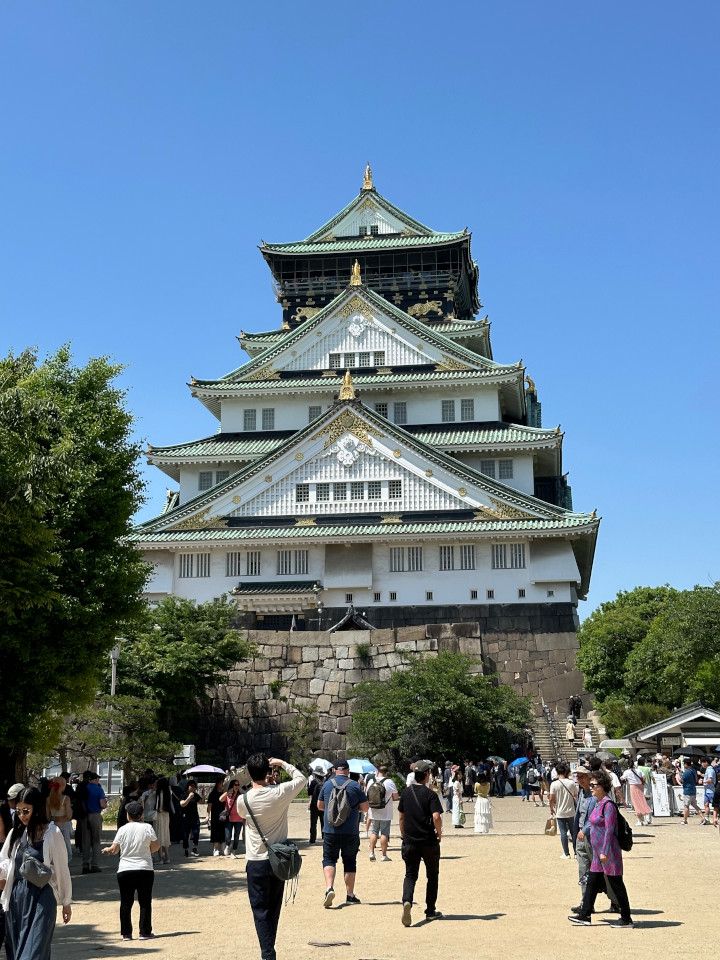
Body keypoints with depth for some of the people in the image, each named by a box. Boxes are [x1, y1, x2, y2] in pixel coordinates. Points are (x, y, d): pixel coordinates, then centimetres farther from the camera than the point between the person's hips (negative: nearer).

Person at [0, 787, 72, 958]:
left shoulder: (52, 833, -5)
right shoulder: (15, 833, 8)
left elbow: (62, 869, -1)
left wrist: (66, 902, 3)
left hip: (41, 897, -5)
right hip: (16, 897, 5)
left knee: (34, 951, -9)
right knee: (15, 950, 9)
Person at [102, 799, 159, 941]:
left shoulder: (123, 829, -3)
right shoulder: (147, 828, -4)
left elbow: (114, 849, 1)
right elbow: (156, 846, -3)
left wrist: (107, 850, 23)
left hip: (125, 871, 1)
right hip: (145, 870, -1)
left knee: (126, 903, 8)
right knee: (145, 902, 7)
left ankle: (126, 933, 9)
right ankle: (145, 932, 6)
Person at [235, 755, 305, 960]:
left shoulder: (243, 800, -12)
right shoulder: (280, 793, -10)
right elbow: (301, 778, 9)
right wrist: (282, 763, 15)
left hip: (256, 862, -2)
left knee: (260, 910, 3)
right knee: (274, 908, 16)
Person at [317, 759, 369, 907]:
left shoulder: (327, 784, 2)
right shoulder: (355, 786, -3)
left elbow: (319, 806, 12)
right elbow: (365, 808, -1)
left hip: (330, 830, 0)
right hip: (351, 832, 0)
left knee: (329, 859, 6)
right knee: (350, 861, 12)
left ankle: (329, 887, -17)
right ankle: (350, 895, 15)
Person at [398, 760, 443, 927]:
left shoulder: (406, 793, 4)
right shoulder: (430, 794, -11)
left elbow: (401, 817, 10)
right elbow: (436, 816, -22)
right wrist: (439, 833, -6)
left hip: (410, 842, 3)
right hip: (429, 842, -3)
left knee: (410, 875, 7)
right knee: (432, 876, 14)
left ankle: (407, 901, -21)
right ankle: (430, 911, 19)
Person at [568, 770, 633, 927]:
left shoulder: (608, 804, -18)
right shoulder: (598, 803, 11)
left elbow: (609, 830, -21)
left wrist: (605, 851, -22)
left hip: (608, 853, -10)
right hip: (598, 852, 10)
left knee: (616, 884, 0)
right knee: (592, 883, 12)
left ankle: (626, 919, 9)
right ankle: (585, 915, 19)